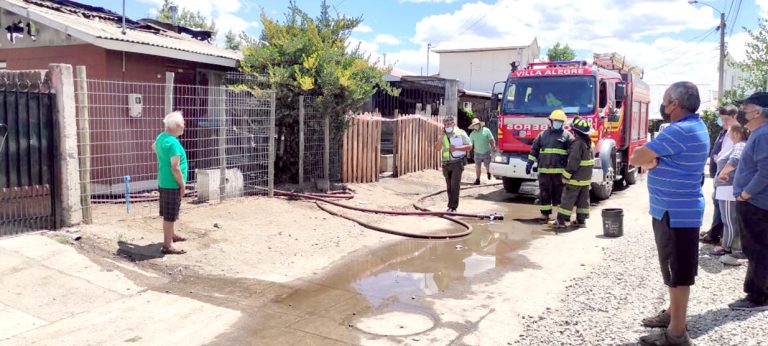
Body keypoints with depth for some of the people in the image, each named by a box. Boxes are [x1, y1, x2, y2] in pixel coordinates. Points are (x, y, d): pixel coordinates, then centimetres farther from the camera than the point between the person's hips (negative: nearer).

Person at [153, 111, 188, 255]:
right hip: (172, 184, -10)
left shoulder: (161, 137, 5)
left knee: (169, 212, 24)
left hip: (164, 182, 10)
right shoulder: (173, 143, -25)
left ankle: (172, 235, 40)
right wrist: (182, 184, -16)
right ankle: (167, 246, 4)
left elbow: (154, 147, 29)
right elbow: (175, 168, -26)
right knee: (170, 215, -2)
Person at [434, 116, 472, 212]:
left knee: (455, 185, -10)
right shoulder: (443, 136, 14)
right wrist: (442, 136, -6)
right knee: (449, 186, 8)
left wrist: (457, 148, -14)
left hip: (457, 163, -5)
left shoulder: (461, 133, 1)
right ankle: (451, 205, 16)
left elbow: (469, 146, -3)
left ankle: (453, 207, -9)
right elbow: (437, 147, 3)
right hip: (446, 164, 5)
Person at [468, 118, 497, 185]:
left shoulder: (486, 130, -5)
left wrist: (493, 148, -8)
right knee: (478, 166, 0)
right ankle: (477, 180, 10)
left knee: (487, 166, 4)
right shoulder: (472, 134, 0)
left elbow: (492, 140, -3)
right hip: (477, 153, 2)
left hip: (487, 152, -2)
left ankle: (488, 172, 37)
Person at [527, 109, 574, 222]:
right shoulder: (542, 135, 13)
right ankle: (545, 214, 14)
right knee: (544, 193, 5)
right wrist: (529, 163, 7)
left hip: (560, 171, -3)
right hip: (544, 170, 3)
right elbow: (534, 149, 14)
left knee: (560, 193, 1)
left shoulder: (567, 136, 5)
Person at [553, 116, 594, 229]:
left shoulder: (578, 143, -21)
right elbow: (591, 159, 15)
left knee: (568, 199, -2)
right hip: (586, 177, 8)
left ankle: (562, 220, 1)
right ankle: (581, 220, 18)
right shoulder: (590, 142, 8)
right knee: (583, 199, 13)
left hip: (576, 178, -8)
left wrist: (565, 176, -17)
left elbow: (573, 162, -23)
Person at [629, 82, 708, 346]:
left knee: (678, 271, -2)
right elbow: (651, 160, 12)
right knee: (674, 268, 21)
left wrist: (647, 159, -1)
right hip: (677, 210, 10)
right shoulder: (694, 126, 12)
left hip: (675, 212, -10)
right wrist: (651, 159, -7)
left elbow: (635, 159, -20)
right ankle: (673, 314, 36)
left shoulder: (680, 131, -22)